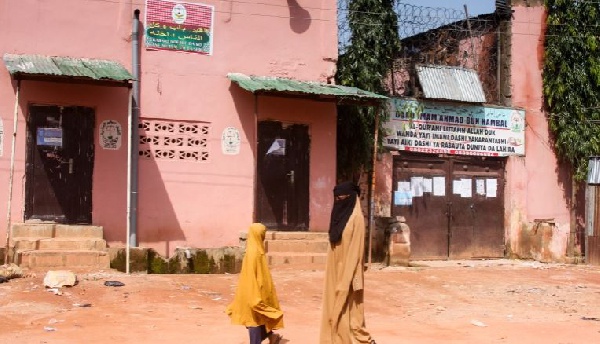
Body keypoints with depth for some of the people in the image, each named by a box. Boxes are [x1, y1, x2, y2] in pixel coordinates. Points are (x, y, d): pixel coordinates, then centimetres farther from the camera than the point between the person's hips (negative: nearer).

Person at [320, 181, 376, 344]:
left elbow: (356, 249, -17)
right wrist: (332, 271, 14)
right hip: (335, 270, 8)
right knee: (334, 309, 9)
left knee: (348, 311, -4)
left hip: (347, 271, -8)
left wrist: (350, 277, -21)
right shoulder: (339, 216, 13)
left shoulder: (356, 218, -12)